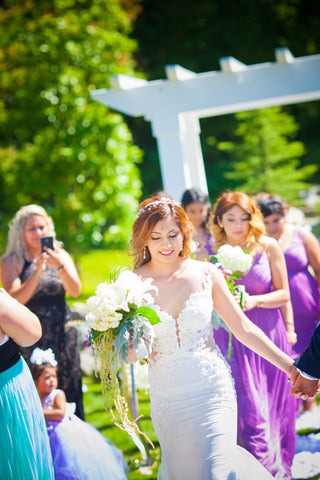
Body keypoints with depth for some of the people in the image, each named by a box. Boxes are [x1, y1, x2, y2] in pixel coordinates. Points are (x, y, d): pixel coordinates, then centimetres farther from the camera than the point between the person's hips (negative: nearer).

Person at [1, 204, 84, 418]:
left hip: (63, 332, 3)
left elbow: (75, 291, -3)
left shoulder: (60, 255, 7)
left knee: (69, 388, 5)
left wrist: (60, 266, -20)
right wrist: (37, 272, -22)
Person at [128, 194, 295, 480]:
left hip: (212, 390, -1)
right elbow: (130, 356, -4)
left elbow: (243, 328, 1)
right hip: (169, 400, 1)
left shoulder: (205, 274, -5)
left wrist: (291, 368, -2)